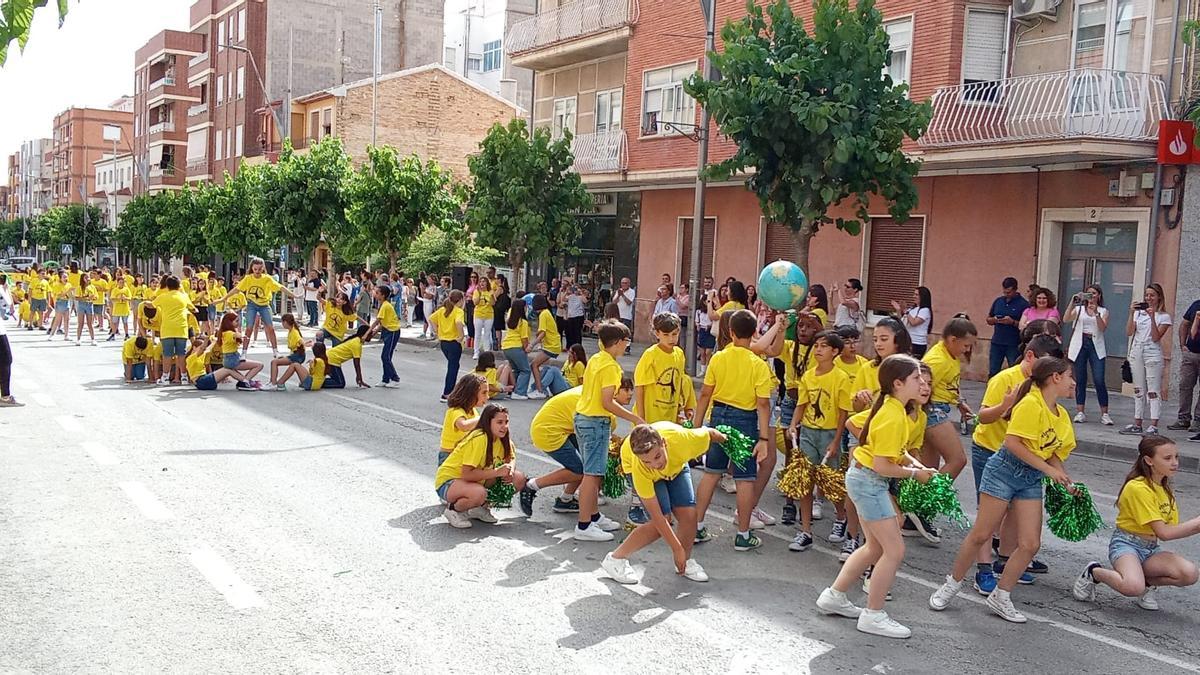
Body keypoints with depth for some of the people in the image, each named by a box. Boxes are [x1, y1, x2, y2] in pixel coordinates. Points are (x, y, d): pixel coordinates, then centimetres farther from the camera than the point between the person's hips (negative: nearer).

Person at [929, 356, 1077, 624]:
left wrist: (1065, 481, -3)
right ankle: (951, 585, 16)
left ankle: (1000, 597, 14)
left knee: (1030, 543, 0)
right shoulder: (1031, 404, -16)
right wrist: (1048, 469, -19)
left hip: (1032, 481, 8)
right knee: (980, 535, -2)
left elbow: (1054, 453, 14)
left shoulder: (1062, 415, 10)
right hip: (1004, 470, -8)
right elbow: (1013, 442, -22)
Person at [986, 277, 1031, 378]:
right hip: (996, 343, 4)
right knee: (992, 373, 5)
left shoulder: (1023, 304, -5)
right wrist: (994, 320, -5)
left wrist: (1012, 322, -20)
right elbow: (988, 319, 17)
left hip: (1014, 345, -4)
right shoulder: (998, 301, 11)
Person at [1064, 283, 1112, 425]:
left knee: (1099, 381, -8)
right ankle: (1080, 412, 8)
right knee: (1080, 380, 3)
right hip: (1080, 345, 1)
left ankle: (1104, 414, -3)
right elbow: (1066, 319, -7)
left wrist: (1096, 313, -17)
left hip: (1096, 346, -1)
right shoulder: (1079, 309, 11)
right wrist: (1072, 302, -15)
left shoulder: (1103, 311, 10)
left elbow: (1103, 328, -6)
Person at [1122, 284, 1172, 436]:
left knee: (1153, 391, -7)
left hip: (1152, 354, -5)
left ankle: (1153, 426, -8)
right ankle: (1137, 425, 14)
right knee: (1138, 390, 9)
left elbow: (1156, 337, -11)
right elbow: (1129, 332, 0)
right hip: (1136, 352, 5)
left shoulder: (1164, 317, 0)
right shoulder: (1139, 313, 10)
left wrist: (1152, 317, -18)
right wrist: (1131, 314, -9)